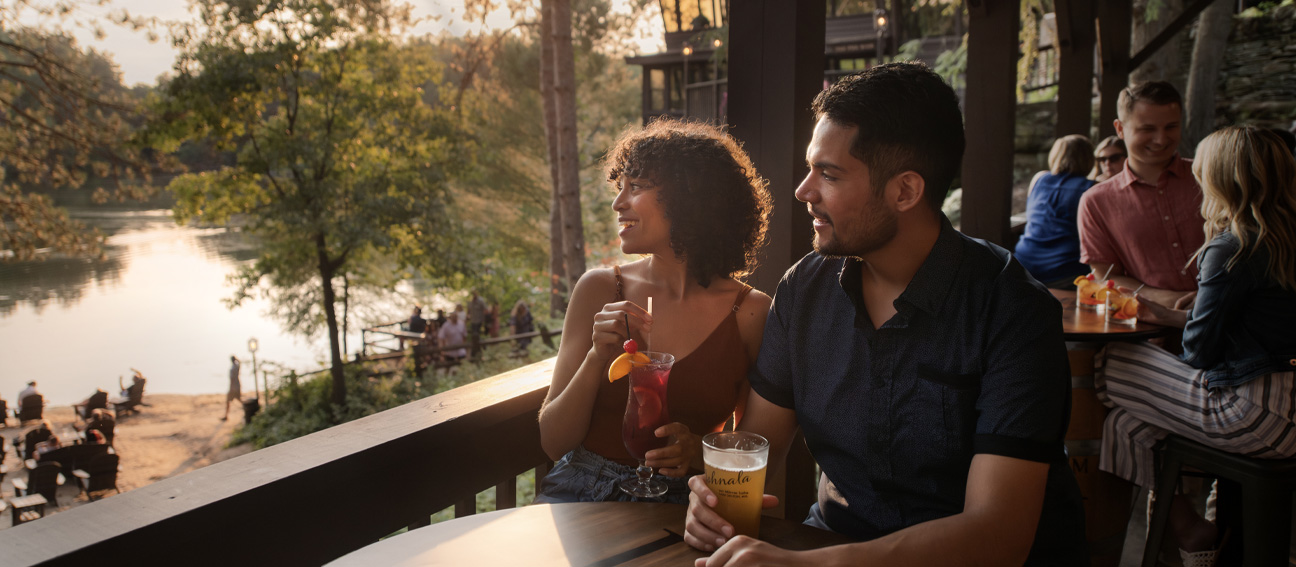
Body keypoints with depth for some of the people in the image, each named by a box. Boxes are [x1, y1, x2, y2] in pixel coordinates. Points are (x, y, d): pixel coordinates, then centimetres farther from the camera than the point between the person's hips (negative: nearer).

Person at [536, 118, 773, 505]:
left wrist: (699, 451, -14)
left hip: (676, 502, 0)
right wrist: (597, 358, -14)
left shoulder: (751, 313, -3)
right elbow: (553, 441, 2)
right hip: (579, 490, 1)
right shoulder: (599, 289, 2)